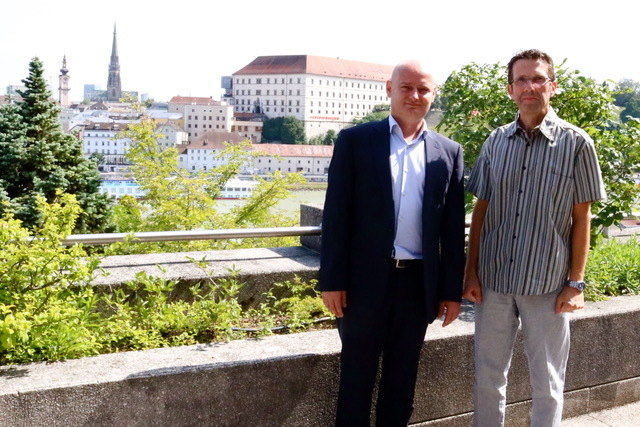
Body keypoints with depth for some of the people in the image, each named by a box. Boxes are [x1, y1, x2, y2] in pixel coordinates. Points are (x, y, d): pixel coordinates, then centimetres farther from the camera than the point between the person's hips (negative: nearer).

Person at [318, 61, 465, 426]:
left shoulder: (448, 152, 8)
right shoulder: (355, 140, 0)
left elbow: (453, 228, 8)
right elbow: (336, 214, -4)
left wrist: (452, 291, 6)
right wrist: (332, 280, -8)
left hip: (419, 283, 3)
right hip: (365, 279, -2)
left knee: (402, 379, 14)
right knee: (357, 378, 8)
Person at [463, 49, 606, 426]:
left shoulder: (576, 143, -4)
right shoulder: (496, 142, 4)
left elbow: (582, 217, -2)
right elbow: (481, 211, 7)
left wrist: (576, 283, -5)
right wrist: (471, 272, 3)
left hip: (548, 284, -2)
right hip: (493, 281, 3)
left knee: (547, 383, 10)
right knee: (488, 377, 13)